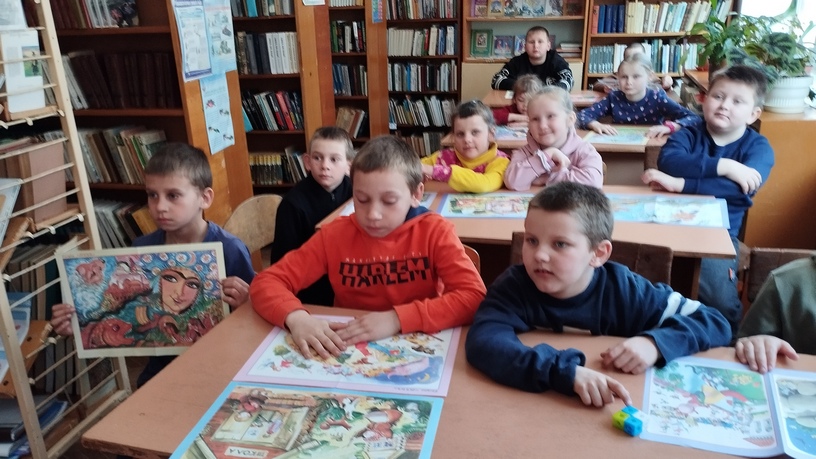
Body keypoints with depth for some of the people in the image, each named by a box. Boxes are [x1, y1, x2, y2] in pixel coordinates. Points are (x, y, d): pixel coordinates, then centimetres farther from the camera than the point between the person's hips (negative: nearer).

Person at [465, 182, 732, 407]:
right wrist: (567, 373, -42)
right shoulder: (515, 285, -15)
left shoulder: (622, 290, -11)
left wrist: (655, 342, -22)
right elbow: (482, 342, -33)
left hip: (608, 415, 2)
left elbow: (716, 323, -4)